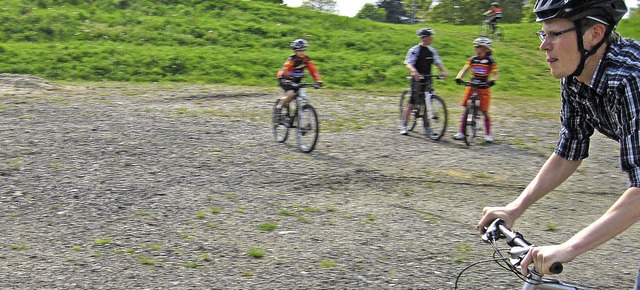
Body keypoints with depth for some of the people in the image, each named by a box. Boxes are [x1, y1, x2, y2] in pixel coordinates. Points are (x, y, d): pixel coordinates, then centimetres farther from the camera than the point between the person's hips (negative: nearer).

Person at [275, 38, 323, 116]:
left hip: (296, 80, 6)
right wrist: (286, 80, -56)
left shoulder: (307, 59, -11)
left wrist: (318, 80, -30)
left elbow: (313, 70, -15)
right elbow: (285, 70, -39)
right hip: (284, 78, -6)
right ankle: (278, 107, -8)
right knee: (291, 94, -26)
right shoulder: (292, 59, -27)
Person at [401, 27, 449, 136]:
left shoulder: (431, 50, 9)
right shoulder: (415, 50, -10)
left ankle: (427, 128, 12)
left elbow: (438, 62, 9)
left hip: (427, 80, 6)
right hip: (417, 79, -5)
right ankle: (404, 126, 5)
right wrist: (414, 71, -40)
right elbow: (408, 63, -20)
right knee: (411, 104, -4)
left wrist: (443, 71, -10)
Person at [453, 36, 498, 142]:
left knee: (484, 111, 0)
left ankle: (488, 134, 12)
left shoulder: (490, 61, -4)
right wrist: (458, 78, -21)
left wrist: (492, 81, -29)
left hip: (483, 88, -3)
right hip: (471, 86, 3)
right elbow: (464, 70, -2)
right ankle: (461, 132, 7)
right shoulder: (472, 59, 5)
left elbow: (495, 74, -7)